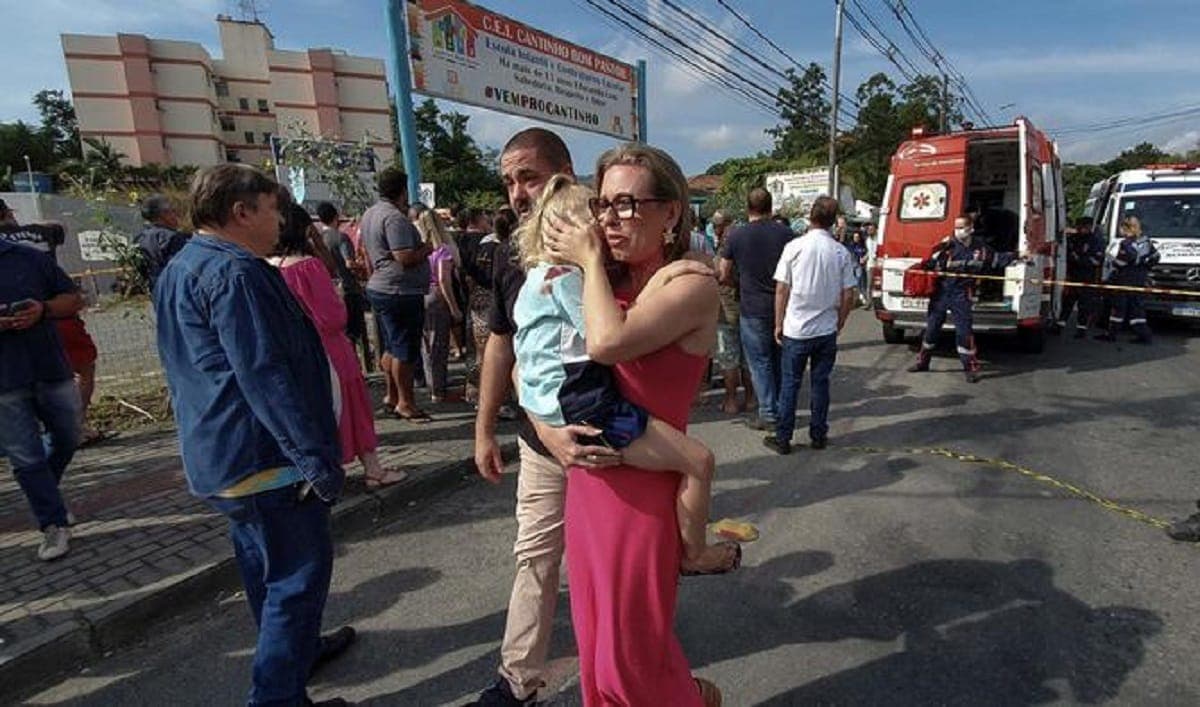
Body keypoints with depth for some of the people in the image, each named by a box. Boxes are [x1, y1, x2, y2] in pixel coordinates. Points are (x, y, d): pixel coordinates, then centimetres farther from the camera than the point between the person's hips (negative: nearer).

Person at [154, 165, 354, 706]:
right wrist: (317, 458, -24)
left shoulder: (179, 270, 15)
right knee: (300, 573, 0)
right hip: (264, 455, -11)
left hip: (218, 457, 11)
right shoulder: (235, 272, -20)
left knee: (265, 565, 23)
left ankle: (295, 650, 41)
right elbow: (265, 375, -26)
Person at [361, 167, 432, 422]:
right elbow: (406, 257, -22)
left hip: (379, 288, 10)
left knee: (392, 348, 17)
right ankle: (405, 402, 8)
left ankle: (393, 396, 26)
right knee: (405, 351, -1)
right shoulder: (394, 217, -17)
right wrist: (427, 248, -8)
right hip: (401, 292, -10)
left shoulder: (369, 214, 14)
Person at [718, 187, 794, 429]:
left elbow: (723, 275, -2)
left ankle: (768, 414, 8)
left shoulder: (737, 235, -7)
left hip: (753, 309, -3)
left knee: (760, 363, 5)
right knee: (780, 361, 16)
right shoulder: (786, 234, -1)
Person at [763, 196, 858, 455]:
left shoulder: (794, 247, -8)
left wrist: (778, 324, 3)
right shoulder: (842, 253, -1)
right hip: (827, 330, 2)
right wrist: (839, 324, 15)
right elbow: (848, 296, 1)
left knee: (789, 384, 6)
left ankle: (783, 438, 12)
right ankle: (818, 435, 21)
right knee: (820, 382, 12)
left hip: (795, 329, -2)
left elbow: (782, 290, -6)